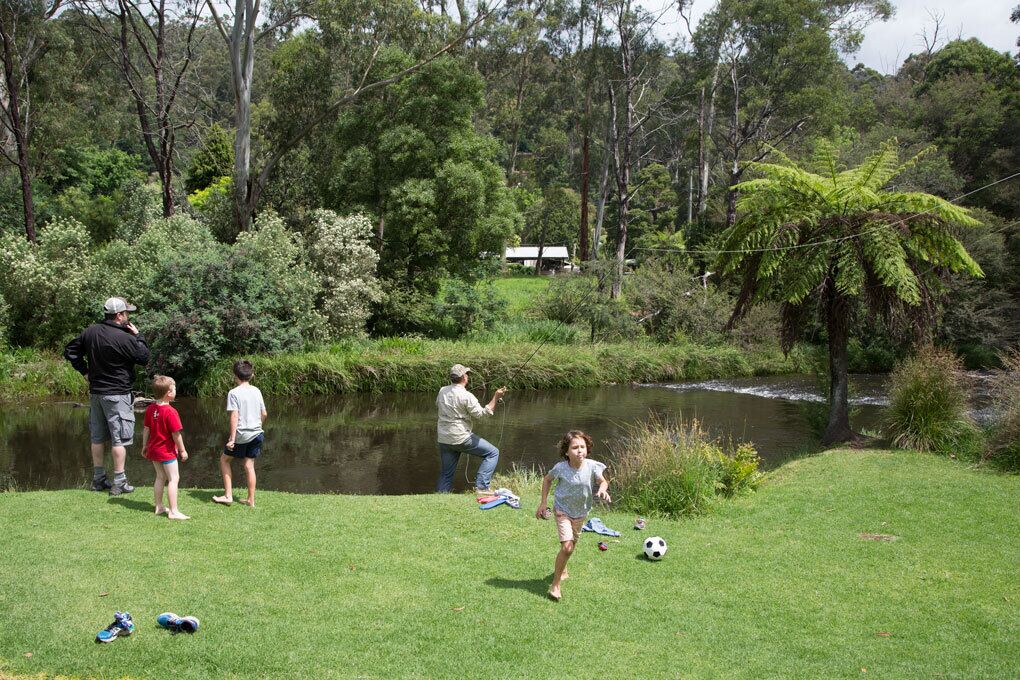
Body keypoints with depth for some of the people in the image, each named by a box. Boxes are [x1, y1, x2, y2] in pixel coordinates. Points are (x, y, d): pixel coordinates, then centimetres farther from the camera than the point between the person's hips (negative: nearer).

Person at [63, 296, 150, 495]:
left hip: (95, 393, 7)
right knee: (119, 438, -1)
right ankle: (119, 482, 1)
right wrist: (137, 336, 0)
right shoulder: (125, 338, -19)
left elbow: (70, 351, 11)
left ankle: (98, 479, 23)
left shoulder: (90, 332, 3)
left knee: (97, 437, 14)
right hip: (117, 395, -7)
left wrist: (85, 371, 13)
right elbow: (144, 358, -9)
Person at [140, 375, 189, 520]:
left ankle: (159, 507, 27)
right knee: (173, 478, -3)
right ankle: (173, 511, -6)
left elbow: (146, 429, 8)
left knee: (160, 477, 19)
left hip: (154, 449, 8)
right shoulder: (170, 412, -22)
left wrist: (145, 445, 19)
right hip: (167, 451, -8)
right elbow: (176, 434, -19)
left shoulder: (150, 409, 1)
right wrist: (182, 450, -9)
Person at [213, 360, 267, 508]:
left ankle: (228, 495, 13)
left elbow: (234, 416, -18)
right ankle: (251, 500, 12)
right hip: (256, 434, 5)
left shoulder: (234, 393, -12)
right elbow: (264, 414, 8)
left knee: (224, 459, 15)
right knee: (249, 465, 11)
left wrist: (232, 438, -16)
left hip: (241, 435, -5)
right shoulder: (256, 391, 4)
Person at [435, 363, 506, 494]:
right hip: (460, 438, -7)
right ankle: (481, 487, -5)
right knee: (492, 453, 3)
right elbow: (481, 413, -13)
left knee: (446, 474, 16)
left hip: (443, 439, 7)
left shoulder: (442, 391, 6)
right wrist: (496, 397, -9)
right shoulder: (466, 396, -15)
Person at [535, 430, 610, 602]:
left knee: (571, 545, 22)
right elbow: (547, 479, -3)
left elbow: (603, 481, -8)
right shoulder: (561, 468, -22)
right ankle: (555, 584, -3)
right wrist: (543, 502, -3)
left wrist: (603, 490, -32)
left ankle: (561, 569, 51)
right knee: (567, 547, -18)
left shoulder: (592, 466, -21)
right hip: (563, 511, -4)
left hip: (581, 512, 4)